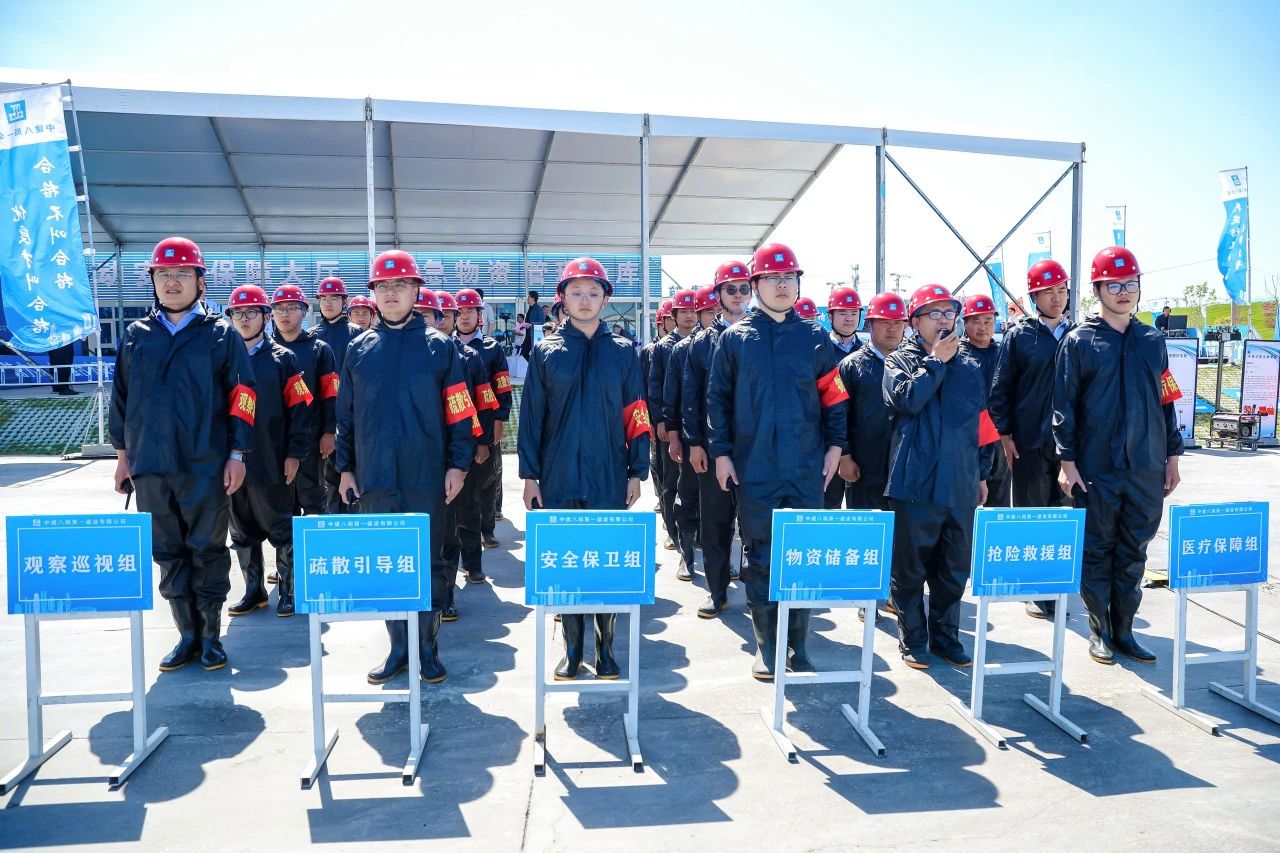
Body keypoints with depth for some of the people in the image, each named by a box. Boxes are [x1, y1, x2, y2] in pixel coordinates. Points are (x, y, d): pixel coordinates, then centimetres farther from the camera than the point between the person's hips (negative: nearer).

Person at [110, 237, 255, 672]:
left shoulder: (222, 336, 1)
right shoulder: (135, 336, 10)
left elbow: (242, 396, -3)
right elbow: (121, 396, 14)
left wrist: (237, 454, -7)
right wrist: (123, 453, 11)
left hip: (206, 466, -3)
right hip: (150, 466, 4)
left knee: (208, 552, 4)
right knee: (169, 554, 9)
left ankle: (211, 636, 15)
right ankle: (188, 635, 20)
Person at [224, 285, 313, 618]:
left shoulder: (282, 358, -1)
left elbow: (301, 407, -5)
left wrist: (295, 453, -10)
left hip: (271, 463, -4)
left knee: (281, 529, 3)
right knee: (242, 532, 12)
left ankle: (287, 591, 14)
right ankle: (254, 591, 23)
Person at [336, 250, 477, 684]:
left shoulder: (439, 346, 0)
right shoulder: (359, 349, 9)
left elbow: (460, 411, -2)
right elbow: (346, 414, 11)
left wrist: (458, 464, -7)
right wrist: (345, 468, 8)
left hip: (427, 477, -3)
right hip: (375, 479, 3)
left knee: (429, 563, 6)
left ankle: (428, 649, 19)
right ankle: (399, 647, 23)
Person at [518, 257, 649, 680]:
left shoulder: (623, 352, 5)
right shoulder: (546, 352, 4)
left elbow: (636, 417, 4)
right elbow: (531, 416, 2)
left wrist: (636, 471, 1)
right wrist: (529, 475, -1)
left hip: (609, 479, 0)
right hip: (559, 479, 0)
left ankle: (605, 647, 20)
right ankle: (572, 648, 21)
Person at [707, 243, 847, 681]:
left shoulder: (814, 336, 7)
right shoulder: (735, 337, 4)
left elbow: (833, 394, 9)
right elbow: (718, 398, 3)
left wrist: (835, 445, 3)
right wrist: (721, 451, -2)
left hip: (807, 466, 1)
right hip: (754, 467, -1)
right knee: (760, 554, 5)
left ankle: (797, 644, 19)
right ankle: (766, 645, 16)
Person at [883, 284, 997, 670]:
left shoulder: (970, 367, 14)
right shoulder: (901, 360, 2)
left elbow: (981, 423, 20)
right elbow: (906, 399, -19)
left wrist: (981, 472, 19)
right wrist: (936, 361, -10)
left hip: (960, 486, 4)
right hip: (914, 483, -4)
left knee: (955, 568, 11)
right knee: (909, 568, 3)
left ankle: (945, 636, 26)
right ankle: (913, 641, 17)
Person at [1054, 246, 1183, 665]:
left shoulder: (1152, 340, 11)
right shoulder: (1079, 341, -2)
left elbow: (1165, 400, 15)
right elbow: (1064, 405, -4)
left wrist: (1172, 455, 11)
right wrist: (1067, 461, -9)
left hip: (1147, 469, 4)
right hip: (1096, 469, -4)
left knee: (1133, 554, 10)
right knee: (1097, 552, 5)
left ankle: (1123, 630, 21)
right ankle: (1100, 632, 17)